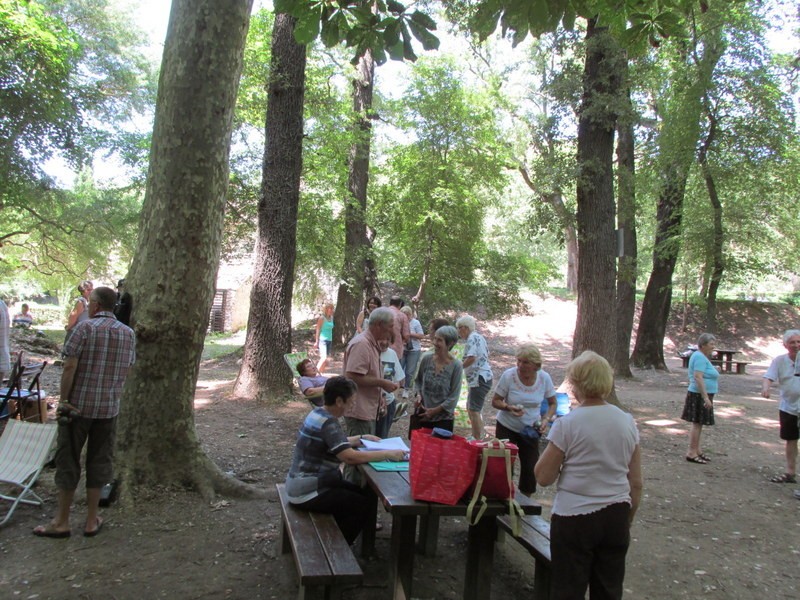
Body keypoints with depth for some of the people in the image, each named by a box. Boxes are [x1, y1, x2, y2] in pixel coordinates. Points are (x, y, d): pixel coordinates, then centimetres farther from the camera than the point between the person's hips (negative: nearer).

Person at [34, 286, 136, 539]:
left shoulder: (85, 328, -11)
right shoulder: (128, 333, 4)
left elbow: (69, 366, -16)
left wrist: (64, 399, -9)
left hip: (78, 405, -4)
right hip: (109, 407, 4)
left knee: (68, 461, 8)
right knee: (99, 461, 12)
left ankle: (62, 522, 17)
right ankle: (92, 521, 18)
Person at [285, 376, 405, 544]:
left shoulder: (318, 413, 7)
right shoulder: (327, 423, -23)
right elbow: (351, 456, -31)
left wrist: (361, 438, 16)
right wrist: (388, 454, -23)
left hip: (302, 482, 10)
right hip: (306, 493, -10)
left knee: (361, 494, 13)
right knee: (362, 505, -9)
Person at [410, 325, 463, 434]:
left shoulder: (456, 365, -15)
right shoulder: (426, 358, -6)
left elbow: (454, 396, -12)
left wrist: (435, 410, -14)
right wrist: (419, 394, -6)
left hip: (443, 417, -3)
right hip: (421, 413, 3)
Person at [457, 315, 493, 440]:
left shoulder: (472, 338, -13)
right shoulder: (479, 337, 16)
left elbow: (471, 358, -25)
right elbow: (486, 354, 22)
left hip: (479, 379, -11)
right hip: (483, 376, 11)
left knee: (474, 410, -9)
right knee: (470, 407, 20)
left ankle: (478, 439, -6)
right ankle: (480, 434, 29)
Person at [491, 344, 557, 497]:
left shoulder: (544, 378, -12)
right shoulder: (508, 375, -18)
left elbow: (553, 404, 3)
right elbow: (495, 401, -9)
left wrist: (546, 419, -15)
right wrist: (509, 408, -29)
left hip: (531, 430, 2)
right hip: (507, 427, -2)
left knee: (531, 468, 6)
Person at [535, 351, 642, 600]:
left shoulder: (567, 424, -14)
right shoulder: (627, 422, 1)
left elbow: (543, 477, -10)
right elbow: (636, 484, 7)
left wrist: (552, 446, 3)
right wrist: (627, 521, 18)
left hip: (575, 518, -4)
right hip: (616, 516, 5)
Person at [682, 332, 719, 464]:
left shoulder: (701, 356, 16)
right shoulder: (700, 357, -17)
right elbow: (698, 377, -25)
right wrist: (706, 397, -28)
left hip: (701, 395, 10)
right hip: (700, 395, -10)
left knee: (698, 424, 15)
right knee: (697, 424, -6)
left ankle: (697, 450, 23)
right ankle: (691, 453, -3)